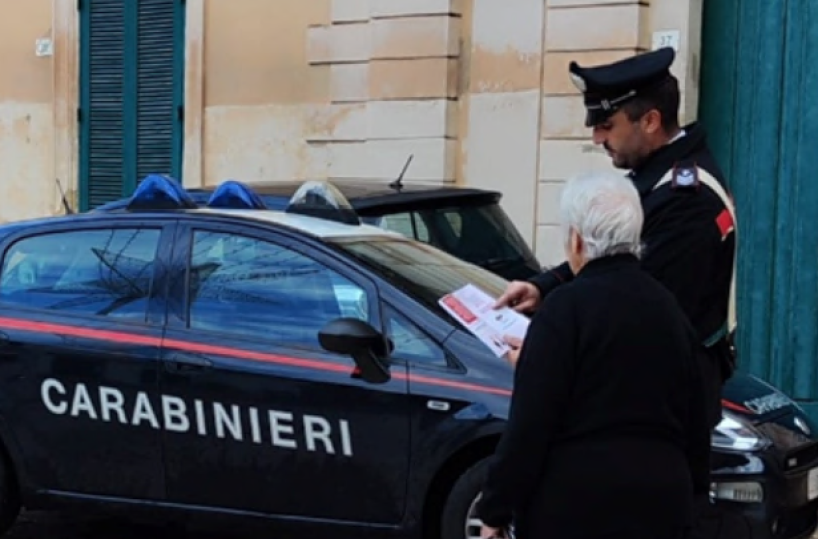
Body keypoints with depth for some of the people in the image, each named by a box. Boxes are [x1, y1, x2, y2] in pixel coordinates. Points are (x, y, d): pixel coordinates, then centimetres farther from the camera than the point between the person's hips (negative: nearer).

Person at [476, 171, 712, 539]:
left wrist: (496, 509, -7)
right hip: (660, 499, 6)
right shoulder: (669, 308, 10)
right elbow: (695, 418, 16)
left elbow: (530, 423, -14)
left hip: (577, 502, -6)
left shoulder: (567, 307, -11)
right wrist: (691, 491, 26)